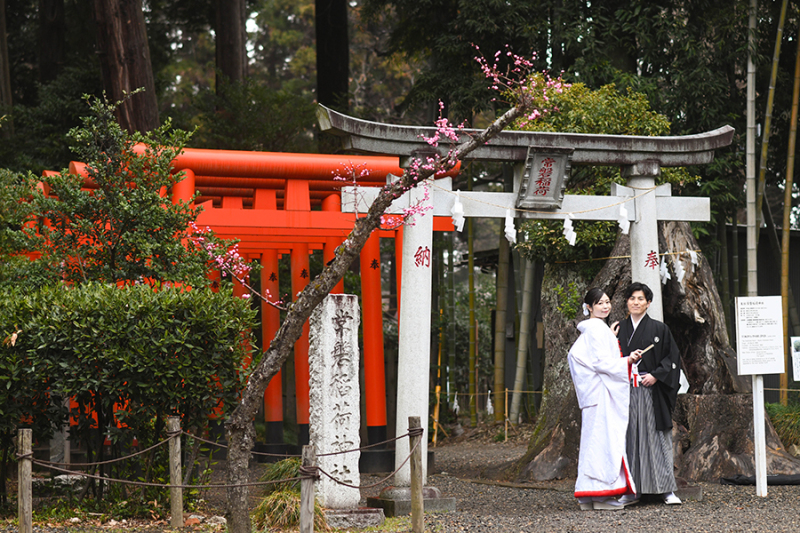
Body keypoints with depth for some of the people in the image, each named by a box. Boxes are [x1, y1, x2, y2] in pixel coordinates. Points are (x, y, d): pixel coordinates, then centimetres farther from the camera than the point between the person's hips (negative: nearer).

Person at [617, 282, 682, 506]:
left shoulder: (659, 329, 5)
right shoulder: (619, 330, 12)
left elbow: (672, 357, 3)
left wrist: (656, 375, -10)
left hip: (651, 390, -2)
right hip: (625, 391, 2)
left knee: (656, 437, -3)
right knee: (630, 437, 0)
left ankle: (666, 489, -1)